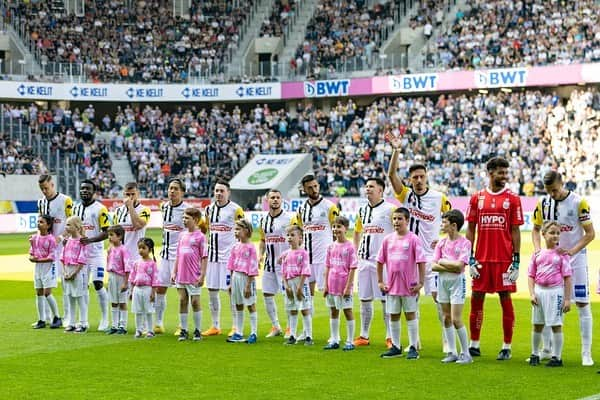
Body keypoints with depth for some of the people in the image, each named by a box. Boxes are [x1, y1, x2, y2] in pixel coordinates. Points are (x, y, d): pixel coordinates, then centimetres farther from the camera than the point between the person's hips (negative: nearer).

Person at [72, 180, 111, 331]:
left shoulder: (100, 209, -8)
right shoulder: (75, 208, 11)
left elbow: (106, 232, -12)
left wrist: (90, 240, -25)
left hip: (95, 253, -6)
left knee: (98, 284, -8)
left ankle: (105, 319, 3)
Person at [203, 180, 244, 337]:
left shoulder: (235, 209, -7)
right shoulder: (210, 209, 11)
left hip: (229, 255, -6)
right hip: (213, 255, 6)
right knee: (212, 291, 8)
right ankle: (215, 326, 17)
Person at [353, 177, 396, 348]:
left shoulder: (390, 209, -7)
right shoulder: (362, 210, 13)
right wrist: (356, 252, 16)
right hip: (364, 260, 6)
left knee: (386, 299, -3)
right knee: (364, 299, 9)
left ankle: (390, 337, 2)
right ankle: (364, 336, 16)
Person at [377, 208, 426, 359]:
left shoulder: (413, 239, -8)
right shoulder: (388, 239, 5)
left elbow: (421, 262, -10)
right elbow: (380, 261, 12)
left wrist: (421, 283, -13)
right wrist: (380, 281, 8)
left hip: (409, 285, -5)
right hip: (392, 285, 5)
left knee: (410, 315, 2)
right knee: (393, 316, 11)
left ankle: (413, 348, 8)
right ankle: (395, 347, 21)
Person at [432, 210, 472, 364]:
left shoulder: (464, 243, -9)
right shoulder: (441, 243, 7)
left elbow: (459, 265, -19)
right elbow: (434, 266, 1)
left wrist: (442, 261, -7)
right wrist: (451, 267, -13)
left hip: (457, 282, -6)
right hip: (442, 281, 6)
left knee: (456, 319, -9)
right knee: (446, 318, 8)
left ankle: (465, 353, 1)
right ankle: (451, 352, 16)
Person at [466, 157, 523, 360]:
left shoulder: (512, 199, 1)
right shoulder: (477, 198, 7)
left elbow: (515, 231, 0)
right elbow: (470, 229, 9)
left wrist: (516, 260, -6)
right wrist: (470, 258, 2)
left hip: (504, 259, -2)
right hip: (482, 259, 3)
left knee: (505, 299, 1)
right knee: (476, 299, 6)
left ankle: (506, 347, 8)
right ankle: (474, 345, 17)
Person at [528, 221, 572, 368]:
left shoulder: (562, 254, -4)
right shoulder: (537, 254, 6)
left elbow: (567, 277, -5)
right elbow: (531, 276, 9)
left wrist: (567, 299, -9)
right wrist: (532, 294, -4)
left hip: (555, 291, -4)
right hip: (539, 291, 4)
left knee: (556, 325, -1)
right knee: (537, 325, 13)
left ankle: (557, 357, 7)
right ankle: (534, 355, 26)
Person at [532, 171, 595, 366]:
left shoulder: (579, 202, -12)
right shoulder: (543, 204, 1)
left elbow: (590, 233, -10)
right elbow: (536, 229, 13)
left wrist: (572, 251, -20)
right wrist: (537, 249, -4)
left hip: (575, 258, -4)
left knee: (583, 304, -3)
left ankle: (586, 353, 2)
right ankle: (546, 349, 16)